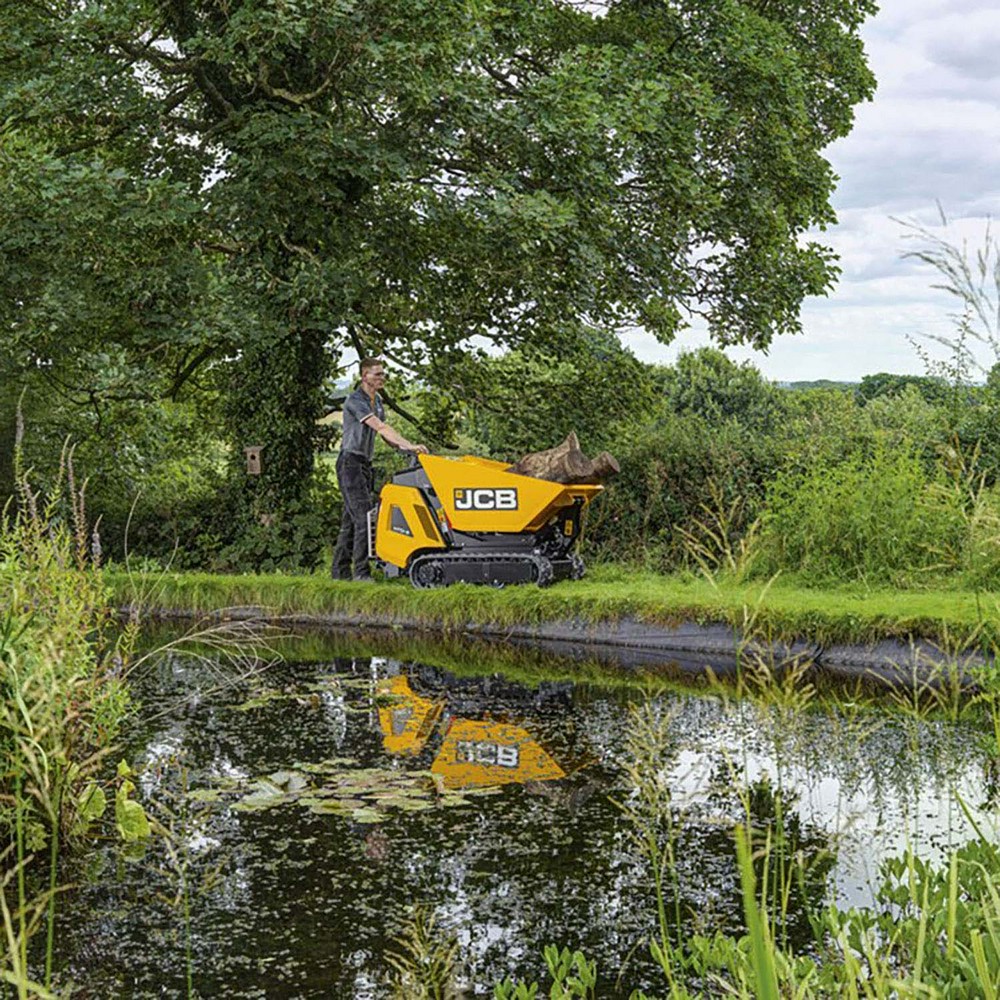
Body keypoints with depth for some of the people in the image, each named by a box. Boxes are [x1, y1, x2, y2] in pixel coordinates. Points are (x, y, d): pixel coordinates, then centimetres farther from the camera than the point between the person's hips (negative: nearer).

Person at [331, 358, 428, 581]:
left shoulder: (377, 401, 16)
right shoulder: (355, 401, -13)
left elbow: (384, 433, 18)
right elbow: (380, 427, -24)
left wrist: (404, 448, 1)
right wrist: (408, 445, -31)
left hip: (365, 464, 9)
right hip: (350, 462, -9)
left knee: (351, 519, 10)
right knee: (364, 516, -16)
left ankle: (340, 571, 14)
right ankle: (361, 572, -16)